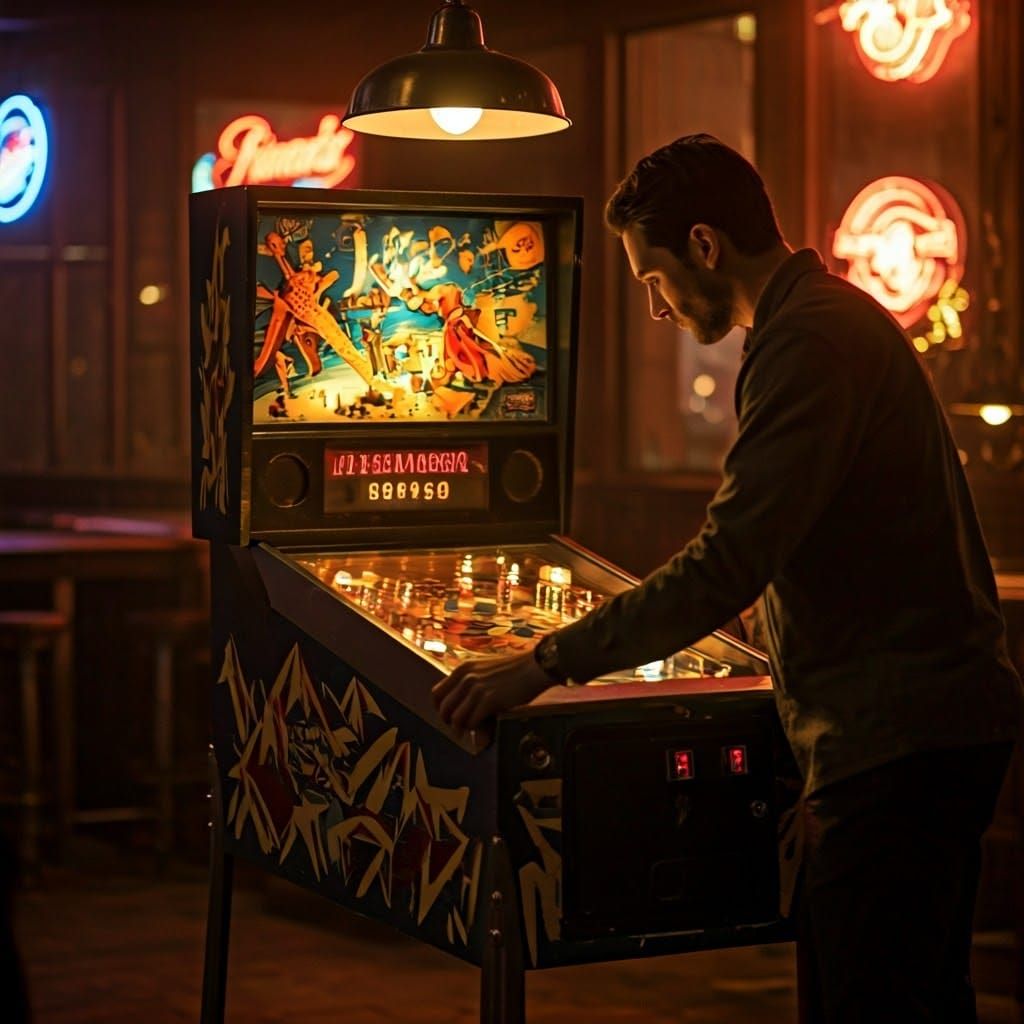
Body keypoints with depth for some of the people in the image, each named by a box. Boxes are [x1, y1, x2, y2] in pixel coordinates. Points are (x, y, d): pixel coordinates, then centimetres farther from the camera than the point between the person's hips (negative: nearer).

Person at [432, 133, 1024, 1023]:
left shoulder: (809, 340, -16)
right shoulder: (838, 318, 17)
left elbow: (727, 568, -23)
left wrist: (546, 666, -19)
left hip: (896, 739, -11)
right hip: (945, 723, 11)